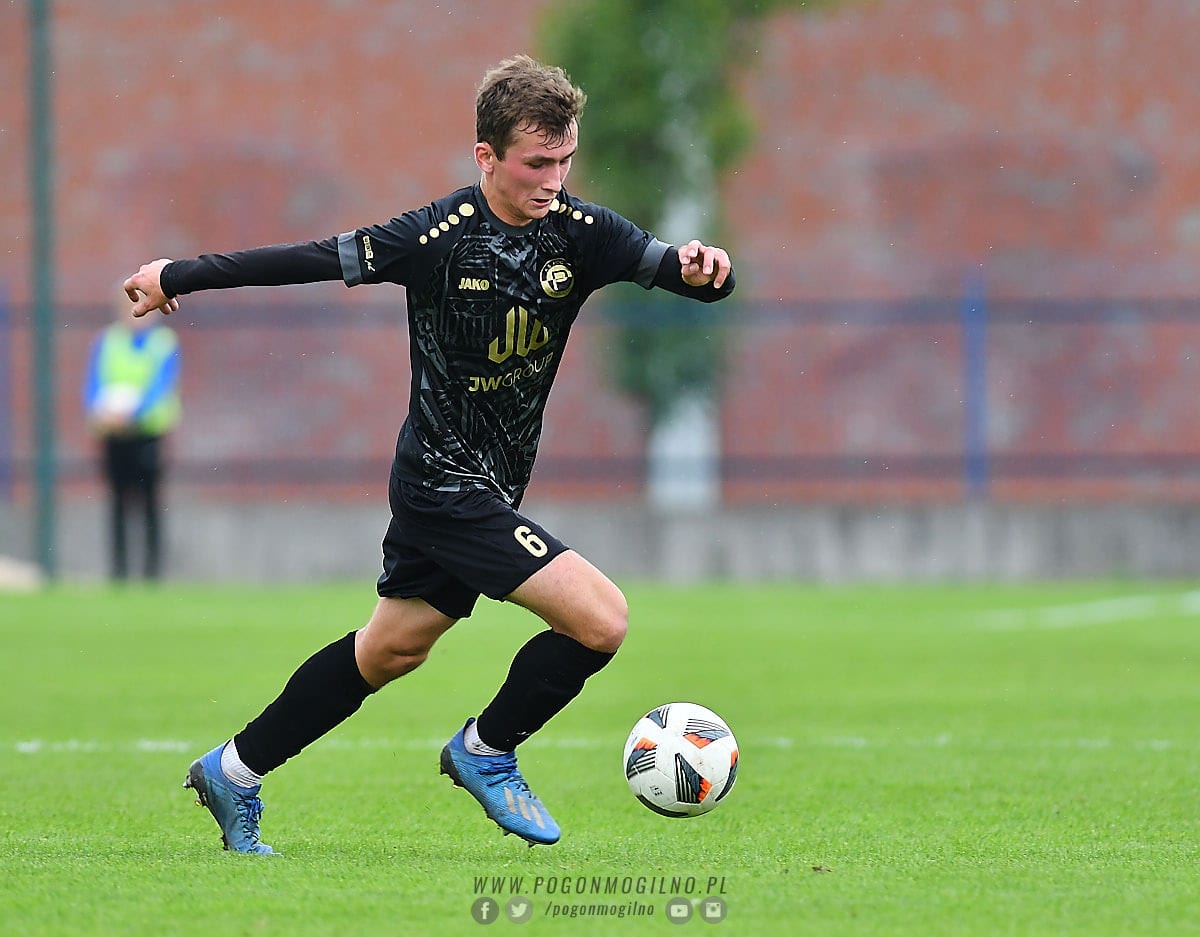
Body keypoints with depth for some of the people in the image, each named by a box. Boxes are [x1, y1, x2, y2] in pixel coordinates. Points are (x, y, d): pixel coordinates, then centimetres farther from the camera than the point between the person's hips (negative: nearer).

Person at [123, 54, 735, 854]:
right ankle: (486, 751, 5)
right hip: (447, 487, -7)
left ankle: (234, 772, 34)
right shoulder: (438, 238, -18)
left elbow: (681, 270, -7)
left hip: (490, 489, 7)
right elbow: (313, 260, -9)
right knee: (602, 617, -17)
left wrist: (702, 270, -32)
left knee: (391, 650, 20)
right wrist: (177, 276, -1)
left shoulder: (580, 233, -4)